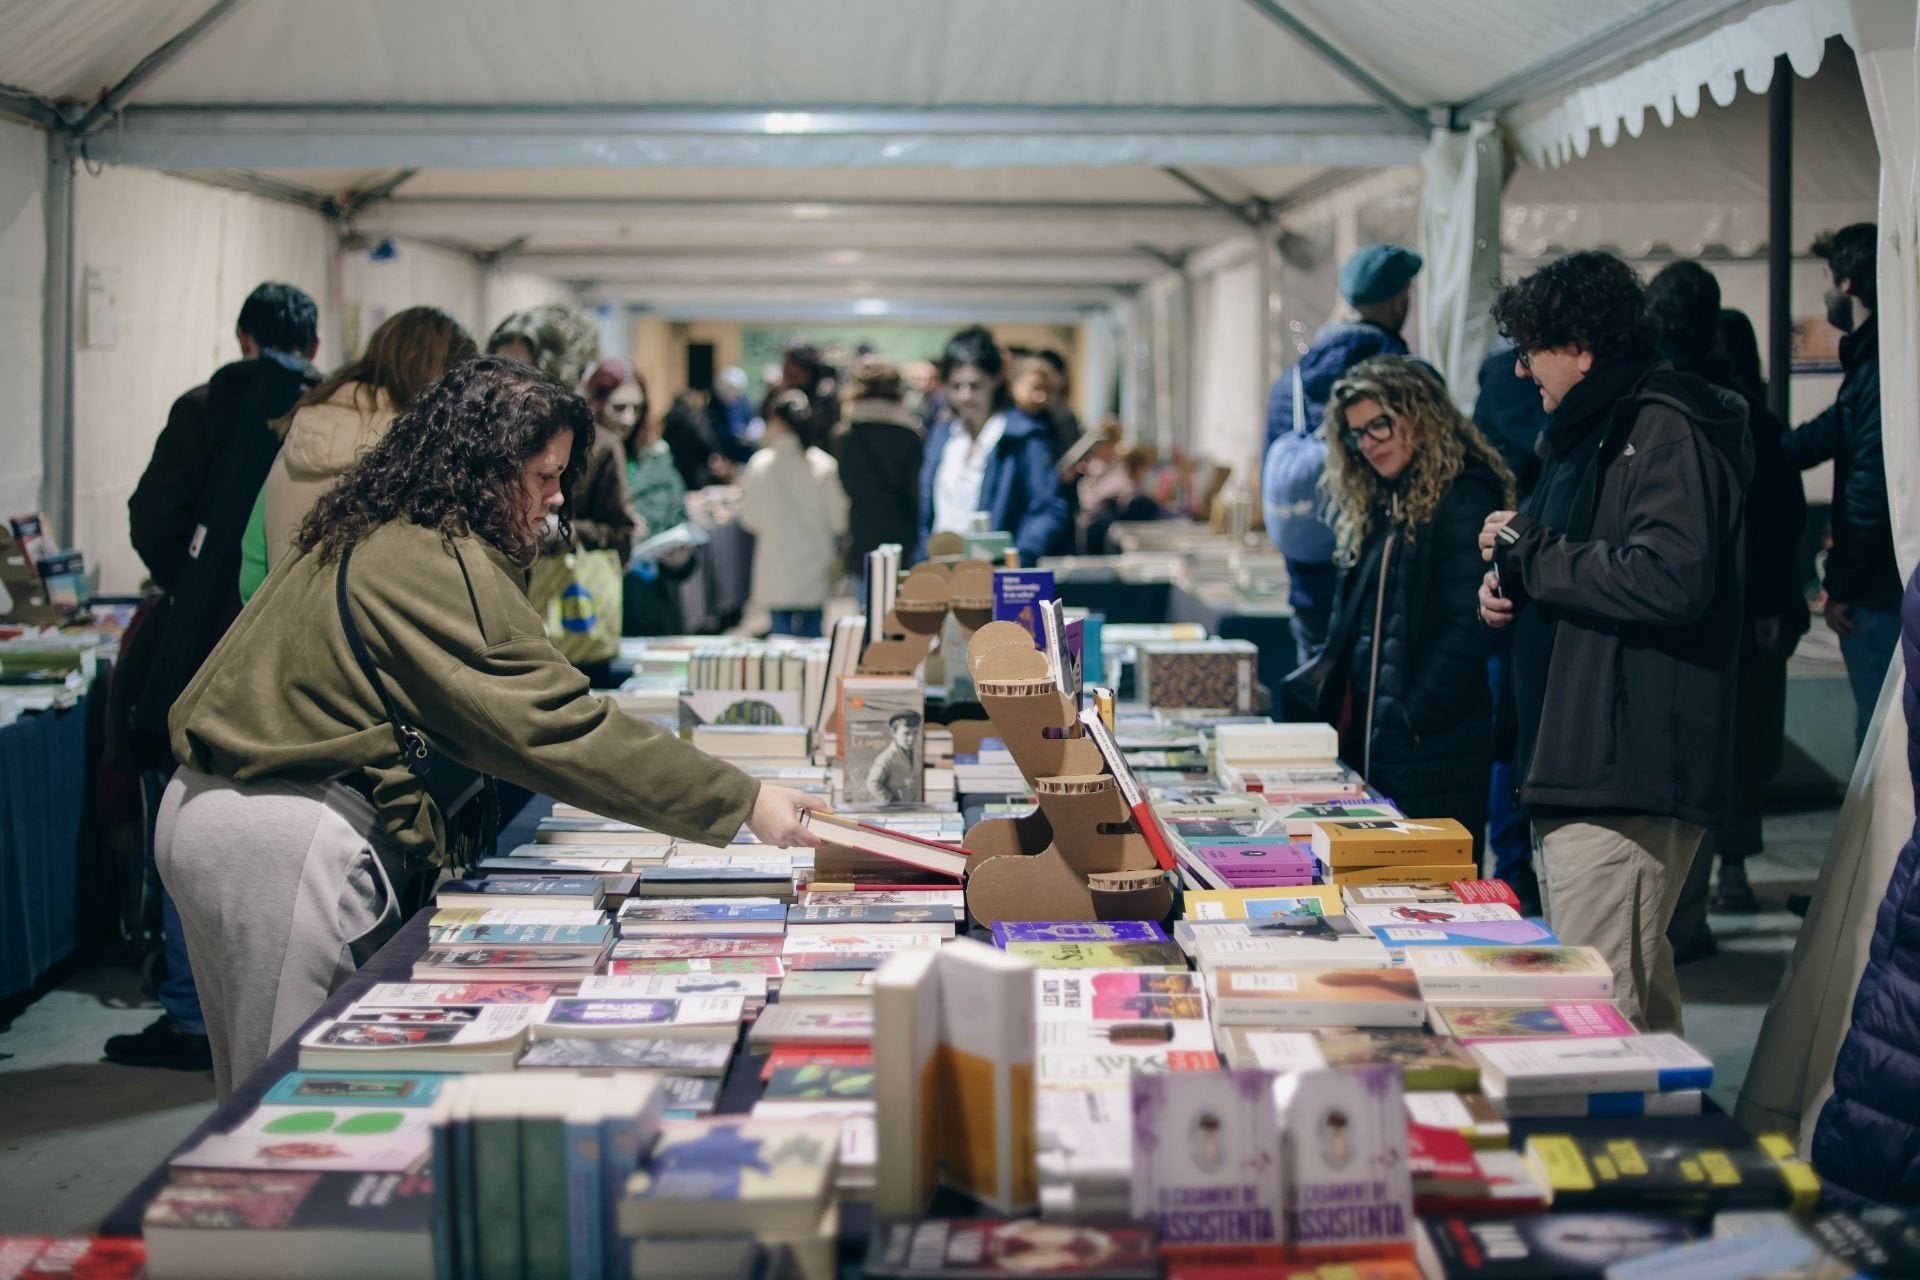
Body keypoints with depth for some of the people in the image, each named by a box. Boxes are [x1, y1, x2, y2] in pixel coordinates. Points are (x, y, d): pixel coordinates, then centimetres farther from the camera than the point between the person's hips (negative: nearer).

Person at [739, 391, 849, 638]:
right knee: (812, 635, 9)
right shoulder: (825, 466, -7)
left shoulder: (761, 464, -9)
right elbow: (839, 519, -2)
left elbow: (749, 519, -3)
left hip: (776, 577, -1)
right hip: (815, 575, 1)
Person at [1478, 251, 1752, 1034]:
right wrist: (1509, 587, 10)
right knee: (1639, 998, 16)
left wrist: (1527, 548, -14)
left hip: (1627, 774, -11)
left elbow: (1670, 578, -27)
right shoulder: (1588, 430, 21)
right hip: (1571, 764, 11)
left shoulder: (1666, 429, -12)